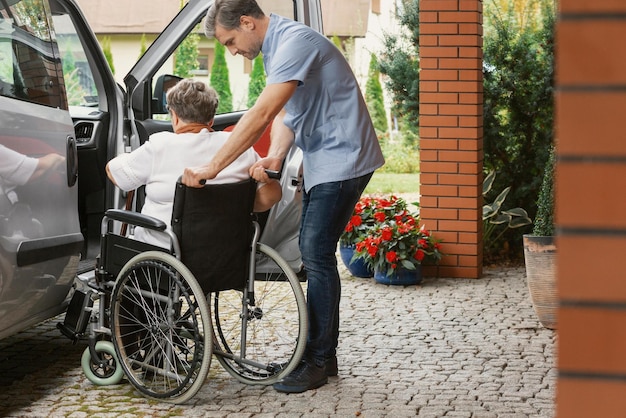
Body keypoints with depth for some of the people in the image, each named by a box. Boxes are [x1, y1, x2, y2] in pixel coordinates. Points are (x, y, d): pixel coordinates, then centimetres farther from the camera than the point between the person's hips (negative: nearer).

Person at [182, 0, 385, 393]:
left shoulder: (295, 43, -23)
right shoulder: (277, 47, 11)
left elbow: (261, 114, -31)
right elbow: (284, 114, 8)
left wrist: (212, 167, -31)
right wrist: (275, 156, -13)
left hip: (342, 159, -10)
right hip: (321, 161, 10)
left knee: (317, 256, -10)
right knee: (312, 252, 12)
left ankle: (318, 362, -2)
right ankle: (322, 352, 20)